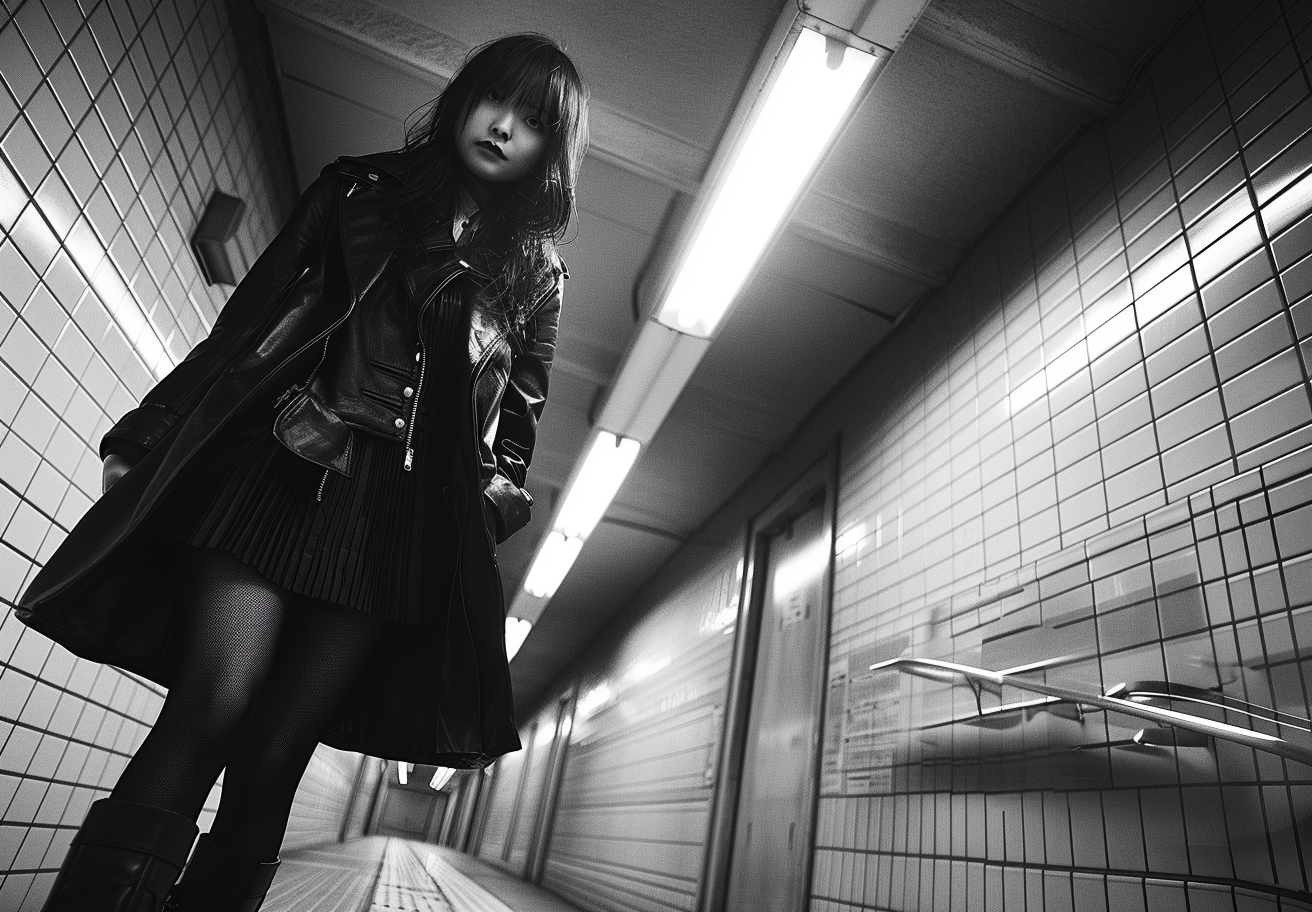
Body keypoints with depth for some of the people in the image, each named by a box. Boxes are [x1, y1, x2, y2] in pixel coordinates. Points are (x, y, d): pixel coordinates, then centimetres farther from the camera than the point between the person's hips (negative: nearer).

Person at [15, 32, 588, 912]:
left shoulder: (536, 276, 14)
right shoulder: (361, 190, 15)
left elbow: (514, 430, 13)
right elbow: (249, 317, 12)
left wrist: (487, 513, 1)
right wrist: (149, 439, 9)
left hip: (403, 515, 0)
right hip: (275, 467, 1)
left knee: (272, 763, -1)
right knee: (208, 714, -14)